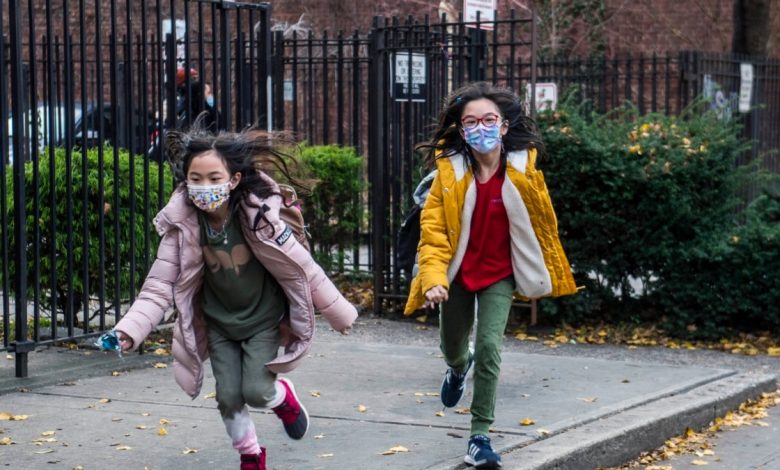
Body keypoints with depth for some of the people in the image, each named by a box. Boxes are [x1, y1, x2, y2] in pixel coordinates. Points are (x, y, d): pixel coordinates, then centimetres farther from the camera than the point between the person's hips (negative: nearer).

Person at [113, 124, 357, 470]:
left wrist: (338, 313, -9)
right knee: (228, 397, 1)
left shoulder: (258, 215, -27)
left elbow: (301, 268, -17)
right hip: (218, 321, 3)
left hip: (262, 318, -2)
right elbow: (160, 284, -18)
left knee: (255, 392, -11)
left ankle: (283, 396, 27)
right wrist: (130, 330, -32)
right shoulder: (182, 223, -20)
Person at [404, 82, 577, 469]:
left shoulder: (522, 168, -16)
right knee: (452, 344, 18)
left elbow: (542, 221, -1)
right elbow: (433, 229, -16)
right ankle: (459, 367, 59)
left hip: (499, 274, -1)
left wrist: (545, 271, 7)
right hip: (458, 272, 1)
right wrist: (433, 278, -30)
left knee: (489, 346, -16)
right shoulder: (450, 171, -18)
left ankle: (479, 436, -4)